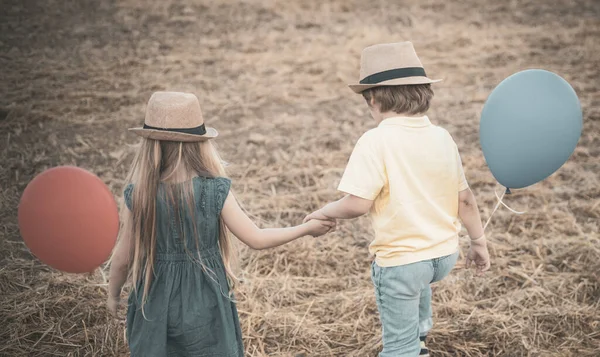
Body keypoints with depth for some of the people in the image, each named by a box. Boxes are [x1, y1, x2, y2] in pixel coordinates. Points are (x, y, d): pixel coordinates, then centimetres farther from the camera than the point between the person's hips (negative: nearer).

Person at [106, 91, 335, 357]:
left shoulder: (138, 195, -13)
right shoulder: (215, 191, -16)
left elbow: (123, 258, -5)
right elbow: (256, 239, -8)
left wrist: (113, 295, 15)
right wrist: (307, 228, 5)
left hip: (156, 304, 1)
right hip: (204, 304, -1)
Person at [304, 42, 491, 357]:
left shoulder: (376, 141, -19)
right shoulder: (442, 137, 0)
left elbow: (357, 203, -24)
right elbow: (464, 198, 6)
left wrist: (324, 212, -4)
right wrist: (479, 242, 19)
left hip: (400, 258, -7)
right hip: (444, 254, 7)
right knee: (417, 281, 41)